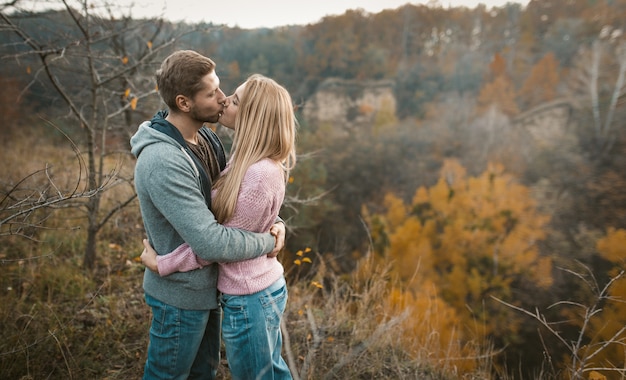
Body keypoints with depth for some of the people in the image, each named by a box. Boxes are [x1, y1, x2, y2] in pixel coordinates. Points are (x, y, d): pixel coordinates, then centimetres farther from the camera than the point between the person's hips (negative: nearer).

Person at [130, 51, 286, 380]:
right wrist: (268, 242, -20)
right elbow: (211, 243, -35)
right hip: (181, 296, -8)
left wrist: (274, 222, -11)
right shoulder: (163, 162, -31)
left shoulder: (206, 137, -2)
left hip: (206, 286, 8)